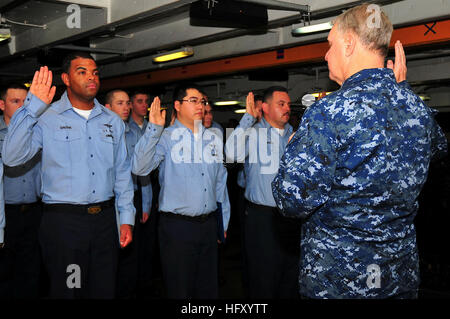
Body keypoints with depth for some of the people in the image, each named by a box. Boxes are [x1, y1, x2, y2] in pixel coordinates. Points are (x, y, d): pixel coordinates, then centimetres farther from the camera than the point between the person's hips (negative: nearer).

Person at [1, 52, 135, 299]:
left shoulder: (112, 121, 11)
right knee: (66, 291, 6)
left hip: (105, 220, 4)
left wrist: (126, 218, 8)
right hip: (63, 221, -4)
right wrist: (33, 106, -19)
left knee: (104, 291, 12)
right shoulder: (46, 118, -2)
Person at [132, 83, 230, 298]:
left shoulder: (214, 139, 11)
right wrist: (153, 129, -25)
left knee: (209, 289, 14)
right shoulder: (166, 137, -4)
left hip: (208, 224, 5)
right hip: (177, 226, -5)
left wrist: (223, 223, 18)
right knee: (179, 290, 6)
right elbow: (140, 168, -20)